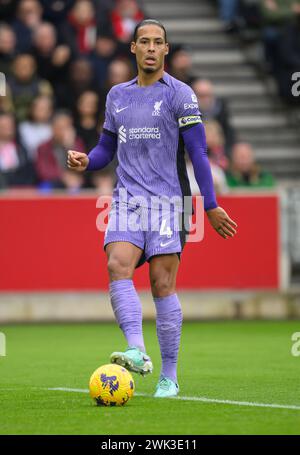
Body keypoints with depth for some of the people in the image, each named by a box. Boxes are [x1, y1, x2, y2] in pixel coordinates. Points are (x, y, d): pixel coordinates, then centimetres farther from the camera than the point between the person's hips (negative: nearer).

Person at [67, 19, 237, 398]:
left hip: (167, 200, -4)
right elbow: (107, 149, 23)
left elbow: (197, 151, -2)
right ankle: (136, 352, -31)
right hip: (127, 199, 4)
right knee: (118, 267, -21)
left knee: (163, 285, -6)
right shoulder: (117, 96, 14)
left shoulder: (179, 94, -1)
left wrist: (211, 206, -6)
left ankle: (169, 377, 1)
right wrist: (86, 162, 0)